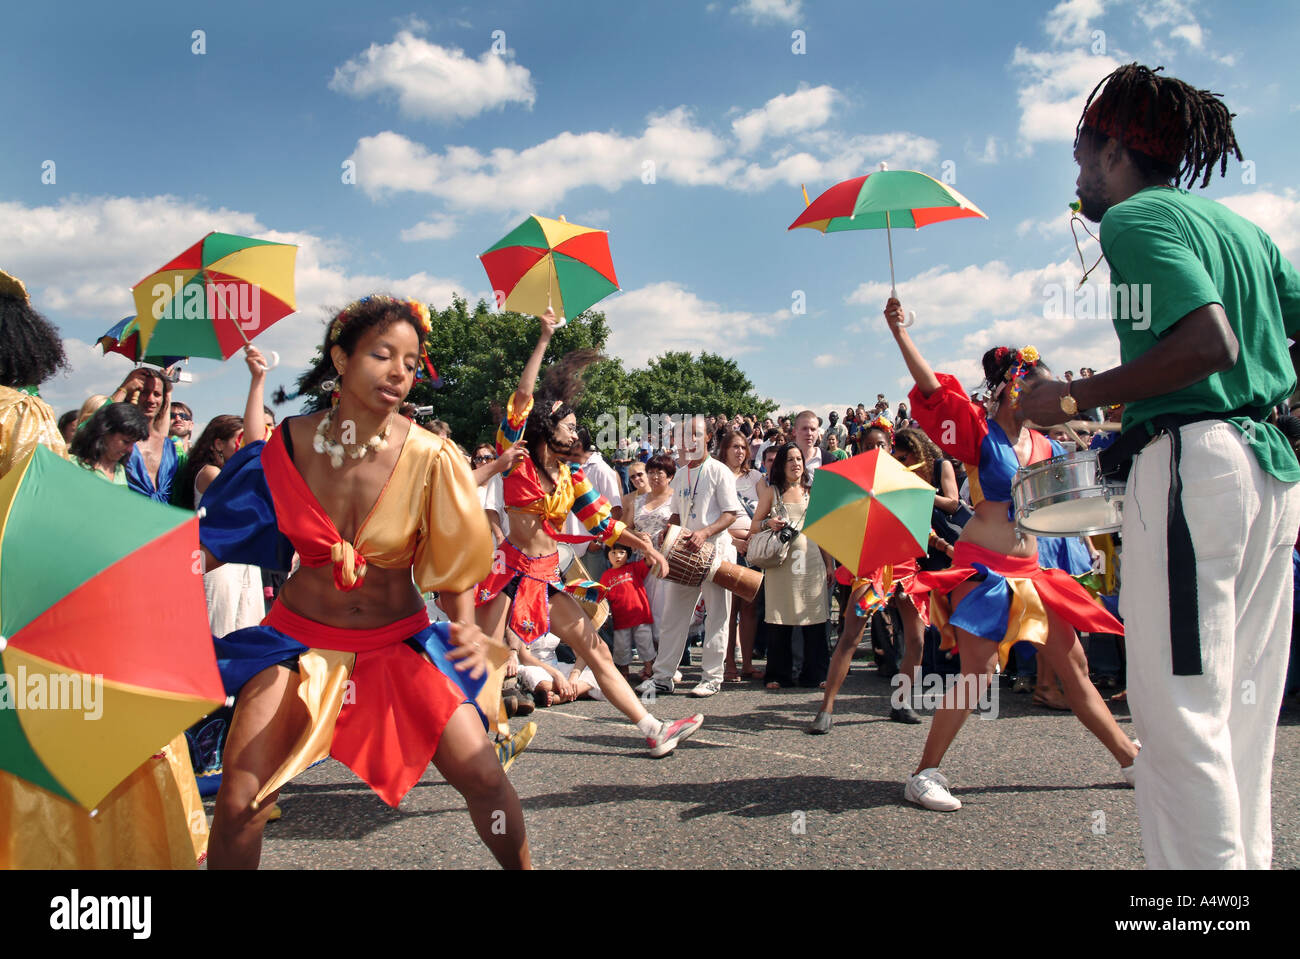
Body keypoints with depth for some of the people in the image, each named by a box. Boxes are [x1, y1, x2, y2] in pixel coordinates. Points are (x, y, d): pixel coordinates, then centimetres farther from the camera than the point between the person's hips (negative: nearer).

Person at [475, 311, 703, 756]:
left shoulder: (571, 477, 13)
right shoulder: (519, 462, -3)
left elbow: (601, 522, 12)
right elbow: (521, 398, -13)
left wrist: (643, 544, -1)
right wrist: (543, 340, -11)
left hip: (548, 578, 6)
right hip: (510, 569, -5)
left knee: (599, 653, 4)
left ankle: (654, 730, 8)